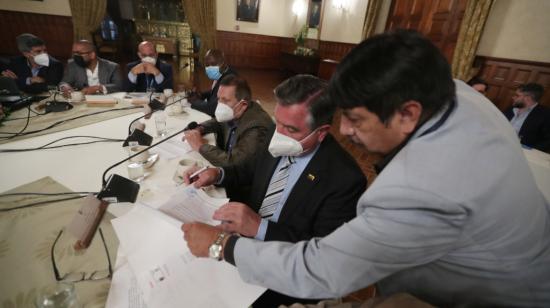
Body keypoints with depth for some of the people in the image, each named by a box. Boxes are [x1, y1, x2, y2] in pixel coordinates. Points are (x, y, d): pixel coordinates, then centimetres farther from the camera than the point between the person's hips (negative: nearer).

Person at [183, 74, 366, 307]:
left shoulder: (345, 179, -24)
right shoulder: (279, 144, -7)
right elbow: (251, 170, 12)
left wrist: (260, 227, -31)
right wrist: (218, 173, -7)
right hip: (245, 239, 6)